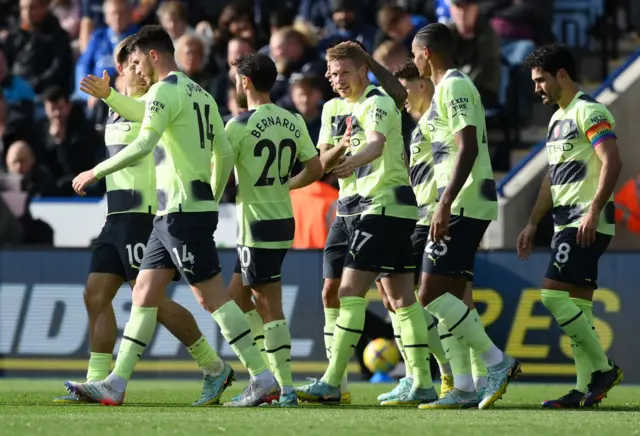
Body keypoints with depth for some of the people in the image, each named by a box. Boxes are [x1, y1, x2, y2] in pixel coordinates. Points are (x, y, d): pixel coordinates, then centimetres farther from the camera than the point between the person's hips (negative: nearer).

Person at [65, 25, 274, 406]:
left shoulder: (164, 91, -12)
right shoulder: (200, 94, 17)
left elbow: (143, 145, -22)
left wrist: (96, 172, -14)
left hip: (182, 213, -10)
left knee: (213, 297, -8)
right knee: (144, 293, 8)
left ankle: (263, 376, -6)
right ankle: (115, 385, 7)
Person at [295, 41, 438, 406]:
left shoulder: (378, 103, -10)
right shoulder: (335, 109, 17)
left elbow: (376, 143, -30)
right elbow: (323, 161, 15)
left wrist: (353, 160, -48)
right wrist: (336, 153, -7)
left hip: (384, 207, -9)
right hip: (361, 208, 9)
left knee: (351, 291, -13)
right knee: (402, 298, 7)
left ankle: (332, 383, -15)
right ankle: (423, 385, 7)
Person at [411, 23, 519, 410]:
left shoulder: (454, 87, -11)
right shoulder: (452, 87, 20)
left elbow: (467, 148, -21)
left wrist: (445, 204, -26)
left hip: (463, 205, -10)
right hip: (466, 207, 10)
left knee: (432, 295, -12)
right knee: (451, 297, 8)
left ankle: (498, 362, -13)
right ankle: (467, 388, 7)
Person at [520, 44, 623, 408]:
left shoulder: (588, 112, -10)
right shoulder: (558, 119, 20)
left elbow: (612, 162, -21)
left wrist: (594, 211, -27)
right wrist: (532, 224, 23)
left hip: (587, 223, -10)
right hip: (566, 223, 10)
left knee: (554, 294, -15)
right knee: (578, 305, 6)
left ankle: (603, 368, -8)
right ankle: (586, 390, 4)